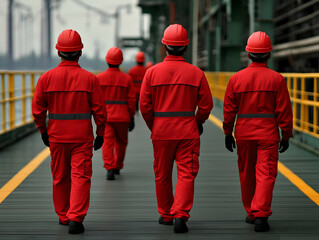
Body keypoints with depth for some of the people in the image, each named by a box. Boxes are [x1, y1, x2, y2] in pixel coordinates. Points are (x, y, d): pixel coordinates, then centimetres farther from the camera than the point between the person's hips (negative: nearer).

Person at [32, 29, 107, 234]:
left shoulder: (47, 78, -4)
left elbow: (37, 109, 0)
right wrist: (100, 134, 7)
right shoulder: (90, 78, -7)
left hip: (56, 136, 2)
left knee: (60, 177, 15)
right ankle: (75, 218, -12)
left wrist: (43, 131, 13)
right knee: (80, 176, -1)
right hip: (83, 137, -2)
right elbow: (100, 110, -5)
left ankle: (63, 216, 26)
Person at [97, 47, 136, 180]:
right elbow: (131, 99, -1)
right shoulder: (127, 78, -2)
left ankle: (109, 168, -21)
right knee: (121, 142, 19)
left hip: (105, 116, -1)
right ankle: (117, 166, 29)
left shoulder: (99, 78, -2)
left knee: (107, 142, -4)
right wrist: (131, 118, 6)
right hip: (122, 117, 1)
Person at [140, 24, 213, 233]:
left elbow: (145, 105, -2)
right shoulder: (196, 73, -4)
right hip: (188, 133, -1)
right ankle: (180, 216, -12)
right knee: (186, 174, 0)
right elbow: (206, 104, 0)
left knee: (162, 175, 14)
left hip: (161, 132, 1)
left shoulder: (152, 72, -3)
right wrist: (198, 121, 18)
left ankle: (165, 215, 25)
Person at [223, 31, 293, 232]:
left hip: (244, 133, 3)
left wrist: (228, 133, 12)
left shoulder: (236, 78, 0)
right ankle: (260, 215, -15)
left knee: (246, 174, 15)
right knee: (266, 174, -4)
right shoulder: (277, 79, -5)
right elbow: (284, 110, -4)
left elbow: (229, 109, 3)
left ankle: (251, 213, 25)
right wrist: (286, 135, 3)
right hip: (268, 133, -2)